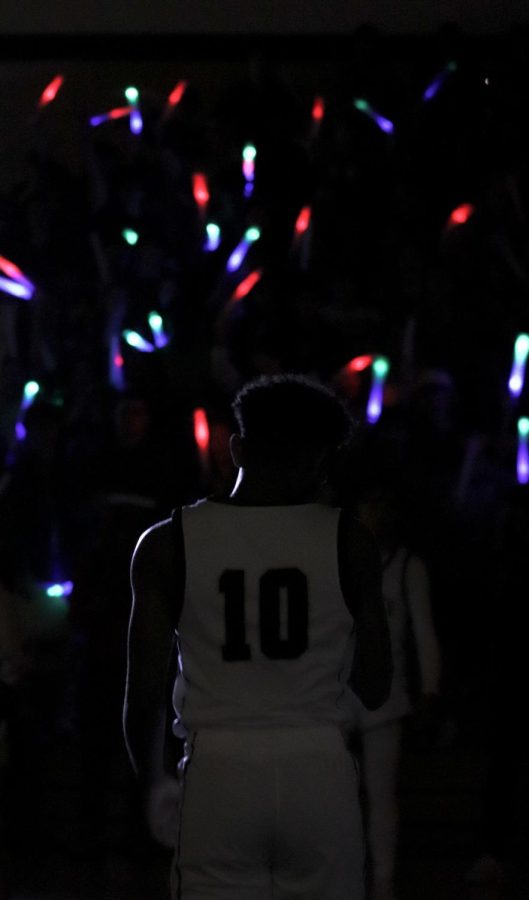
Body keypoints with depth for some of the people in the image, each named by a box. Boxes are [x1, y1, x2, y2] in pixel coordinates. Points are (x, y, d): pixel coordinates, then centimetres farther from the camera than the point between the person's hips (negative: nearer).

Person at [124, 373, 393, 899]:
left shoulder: (167, 544, -1)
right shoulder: (348, 540, 0)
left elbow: (144, 693, -1)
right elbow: (375, 689, 5)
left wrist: (145, 779, 16)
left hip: (217, 774, 0)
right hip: (319, 775, 0)